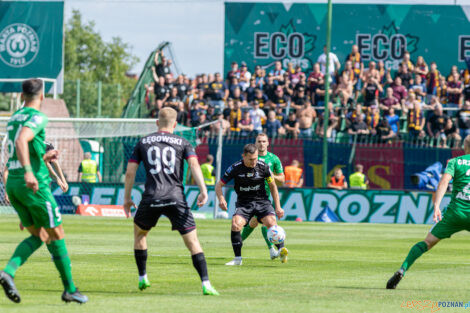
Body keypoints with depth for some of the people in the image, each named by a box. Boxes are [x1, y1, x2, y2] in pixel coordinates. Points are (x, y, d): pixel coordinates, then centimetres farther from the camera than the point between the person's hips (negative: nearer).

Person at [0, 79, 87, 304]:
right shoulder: (37, 117, -9)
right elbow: (21, 141, -27)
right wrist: (29, 171, -34)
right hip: (35, 185, -8)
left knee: (36, 236, 13)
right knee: (56, 235, 3)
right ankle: (69, 289, 8)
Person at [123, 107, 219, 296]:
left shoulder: (143, 142, 14)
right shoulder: (182, 143, 10)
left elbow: (130, 172, 12)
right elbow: (194, 164, -7)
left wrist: (127, 198, 21)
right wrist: (203, 191, -13)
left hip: (150, 198, 1)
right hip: (175, 198, -1)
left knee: (139, 233, 27)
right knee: (192, 241, 0)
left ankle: (142, 278, 27)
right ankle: (206, 284, -11)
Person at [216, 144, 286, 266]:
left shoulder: (263, 166, -6)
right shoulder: (235, 168, -9)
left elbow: (273, 186, 7)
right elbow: (219, 185, 0)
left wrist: (278, 207, 4)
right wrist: (221, 199, -20)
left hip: (261, 200, 0)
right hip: (243, 203, 0)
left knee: (271, 222, -27)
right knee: (236, 224, -24)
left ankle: (282, 250, -17)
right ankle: (237, 259, -14)